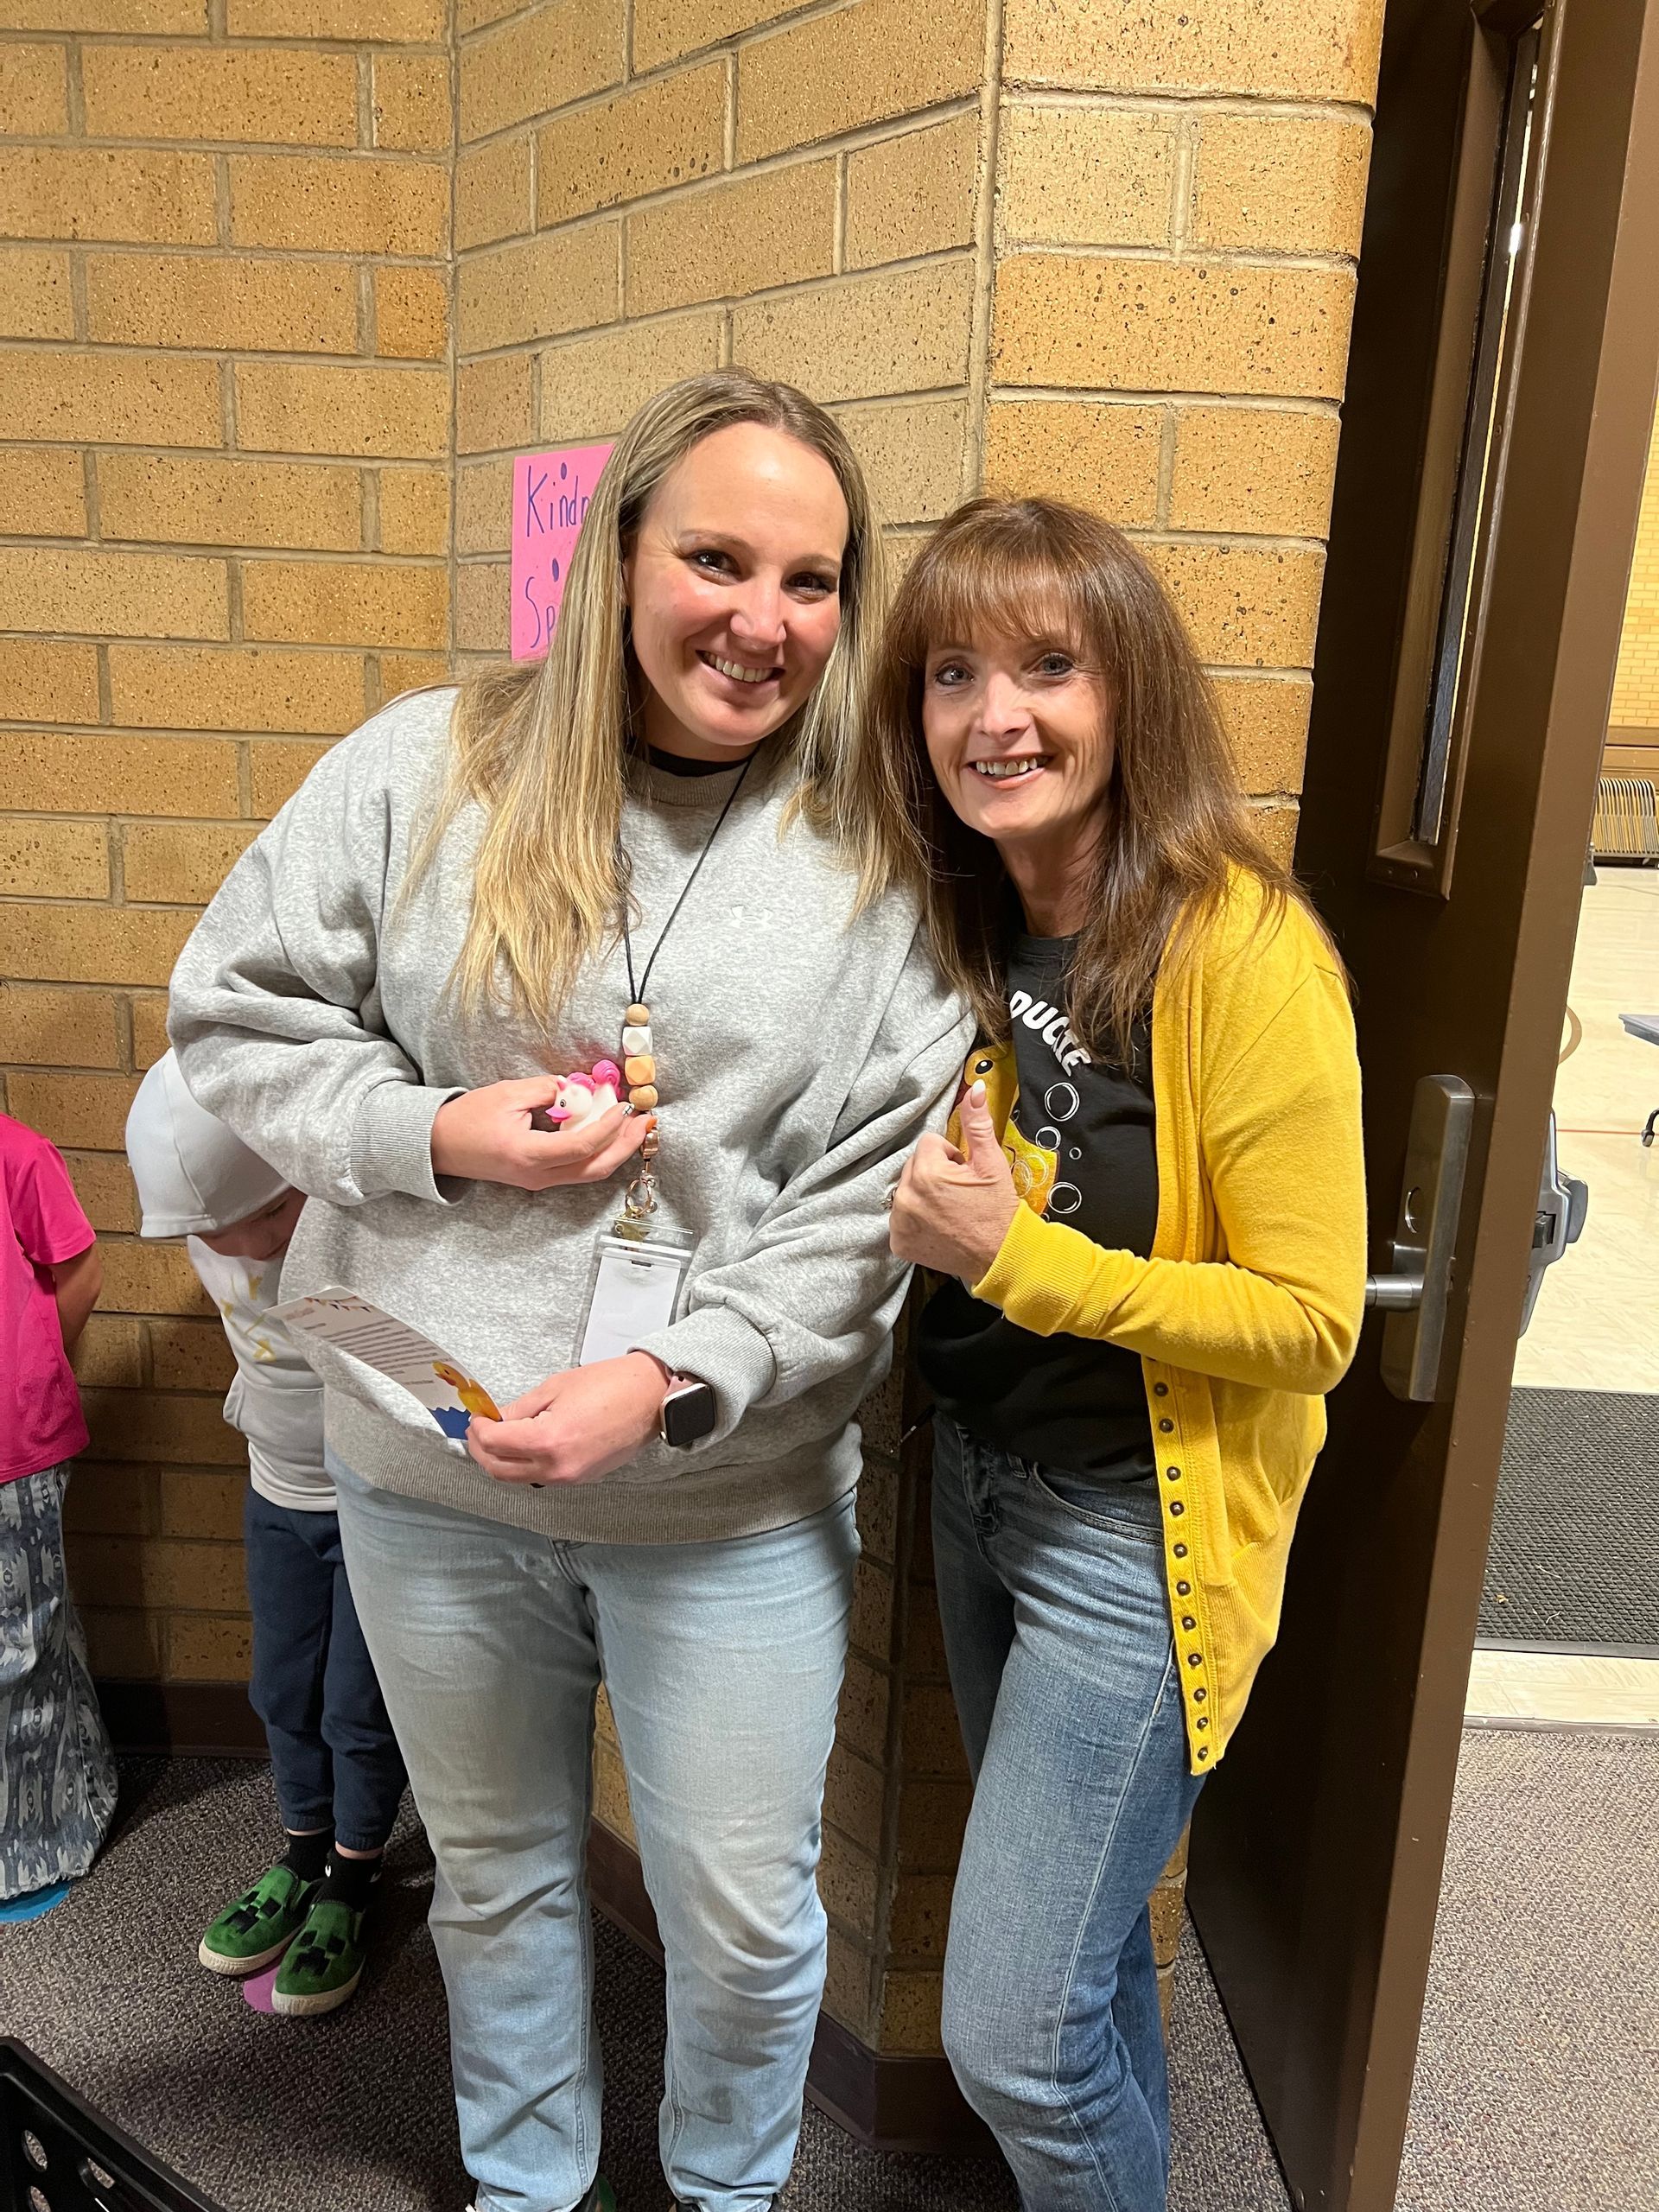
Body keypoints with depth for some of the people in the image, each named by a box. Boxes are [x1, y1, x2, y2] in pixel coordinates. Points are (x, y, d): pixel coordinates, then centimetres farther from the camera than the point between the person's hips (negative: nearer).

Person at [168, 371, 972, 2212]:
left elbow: (871, 1206, -9)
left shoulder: (875, 857, -7)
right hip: (429, 1465, 2)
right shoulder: (426, 770, -6)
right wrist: (438, 1131, -16)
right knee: (494, 1871, 25)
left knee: (741, 1916, 16)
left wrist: (673, 1377, -20)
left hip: (728, 1492, -1)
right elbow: (233, 1016, 0)